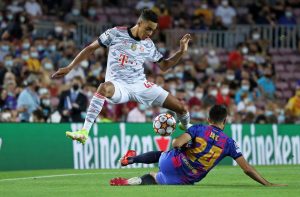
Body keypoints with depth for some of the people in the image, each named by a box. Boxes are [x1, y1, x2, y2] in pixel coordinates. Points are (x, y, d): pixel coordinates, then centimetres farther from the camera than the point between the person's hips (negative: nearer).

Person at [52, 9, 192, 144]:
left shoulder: (148, 45, 7)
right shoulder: (116, 33, -5)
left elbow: (164, 66, 18)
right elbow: (91, 48, 0)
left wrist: (181, 52, 3)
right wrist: (69, 68, -2)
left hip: (141, 85, 4)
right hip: (118, 84, -4)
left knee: (180, 107, -3)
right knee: (104, 88, -44)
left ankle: (186, 127, 36)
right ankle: (84, 132, -44)